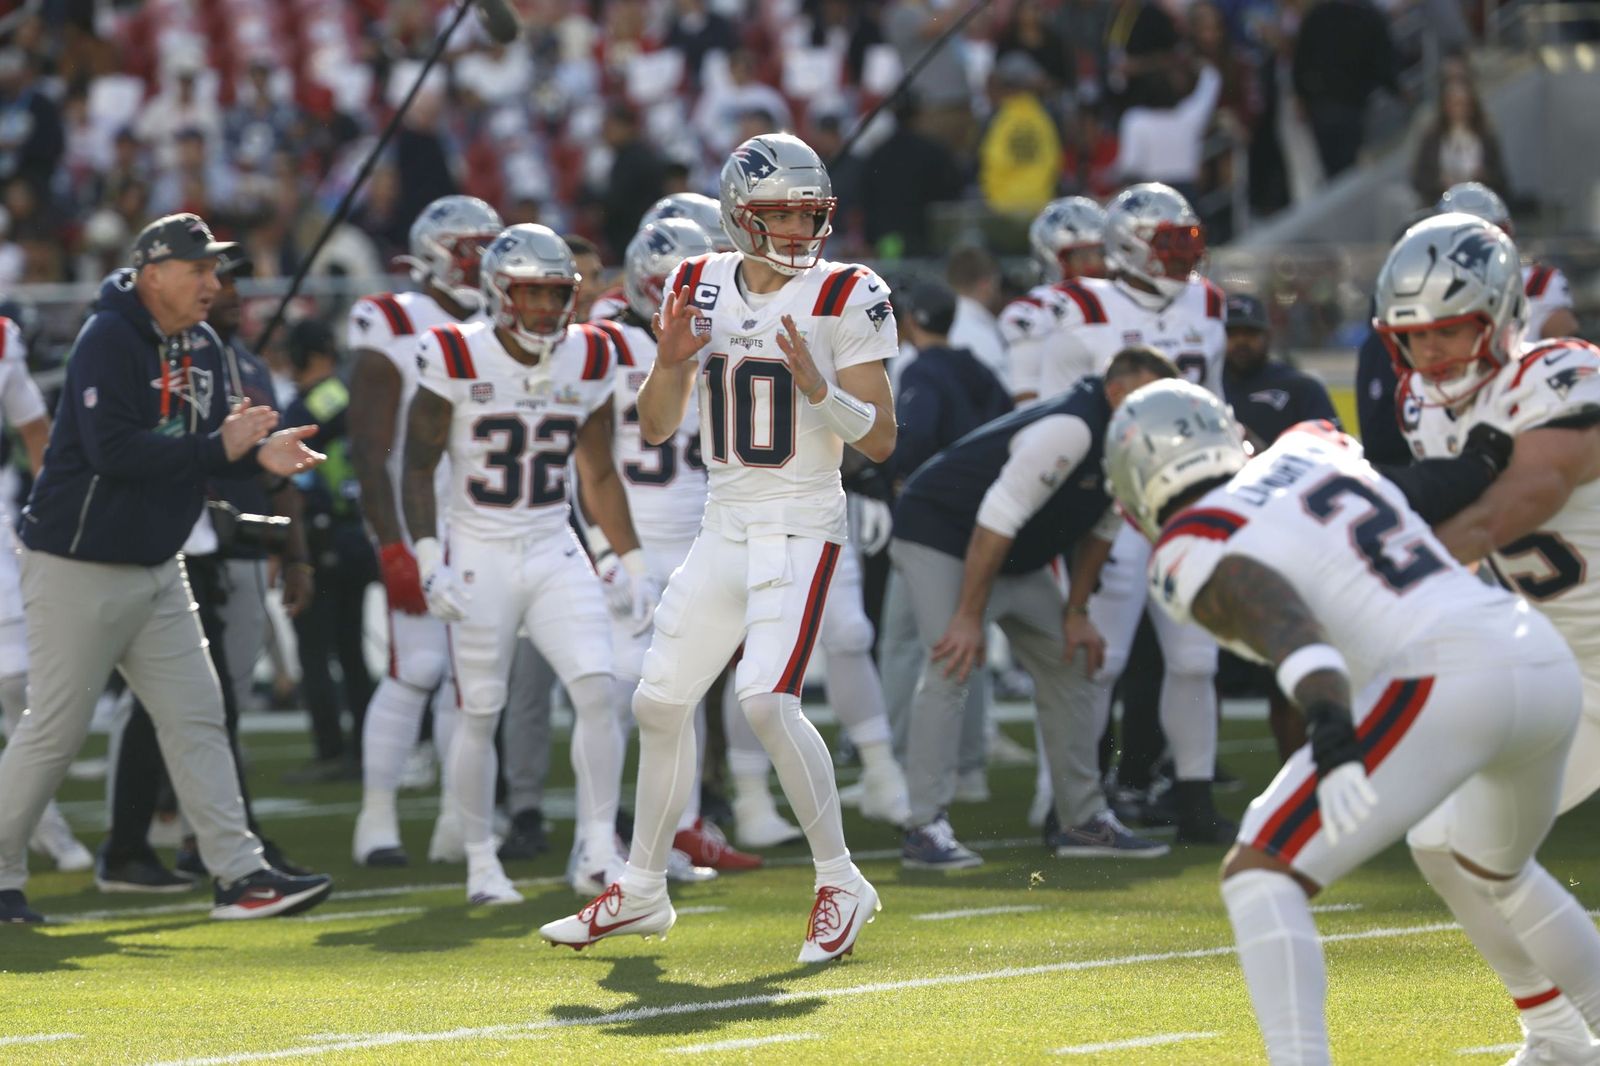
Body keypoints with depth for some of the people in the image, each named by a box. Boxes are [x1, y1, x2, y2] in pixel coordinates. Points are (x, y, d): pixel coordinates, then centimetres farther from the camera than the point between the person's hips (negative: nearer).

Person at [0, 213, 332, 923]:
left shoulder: (198, 350, 9)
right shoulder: (110, 340, -18)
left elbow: (200, 447, 12)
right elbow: (115, 452, -27)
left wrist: (259, 454, -8)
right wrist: (218, 447, -26)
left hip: (157, 569, 8)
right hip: (80, 566, -8)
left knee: (196, 717, 3)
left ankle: (239, 874, 3)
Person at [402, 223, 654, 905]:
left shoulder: (588, 363, 2)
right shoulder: (459, 361, -11)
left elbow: (600, 476, 13)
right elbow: (418, 469, -5)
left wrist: (632, 563, 9)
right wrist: (429, 560, -14)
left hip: (555, 556, 4)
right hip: (479, 560, -3)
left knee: (597, 690, -12)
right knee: (478, 715, 1)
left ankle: (599, 851, -6)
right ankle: (480, 865, 15)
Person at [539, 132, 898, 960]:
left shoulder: (845, 300, -8)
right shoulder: (701, 290, 6)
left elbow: (879, 440, -8)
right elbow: (655, 429, 10)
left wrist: (816, 387, -24)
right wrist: (671, 362, -10)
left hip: (801, 528, -6)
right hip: (723, 529, 6)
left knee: (767, 700, -21)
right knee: (661, 701, 9)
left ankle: (840, 884, -8)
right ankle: (642, 891, 25)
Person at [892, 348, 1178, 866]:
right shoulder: (1072, 429, -33)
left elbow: (1097, 531, 11)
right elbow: (998, 520, -32)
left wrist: (1076, 611, 6)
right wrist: (970, 617, -29)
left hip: (1018, 560, 10)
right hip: (939, 533, -10)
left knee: (1068, 669, 8)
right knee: (951, 669, -21)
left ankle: (1083, 819, 15)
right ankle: (926, 829, -21)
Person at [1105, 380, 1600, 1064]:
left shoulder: (1191, 554, 2)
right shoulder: (1309, 448, 22)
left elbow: (1286, 624, -18)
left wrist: (1332, 739, -33)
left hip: (1447, 678, -8)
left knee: (1260, 877, -6)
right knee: (1491, 871, 36)